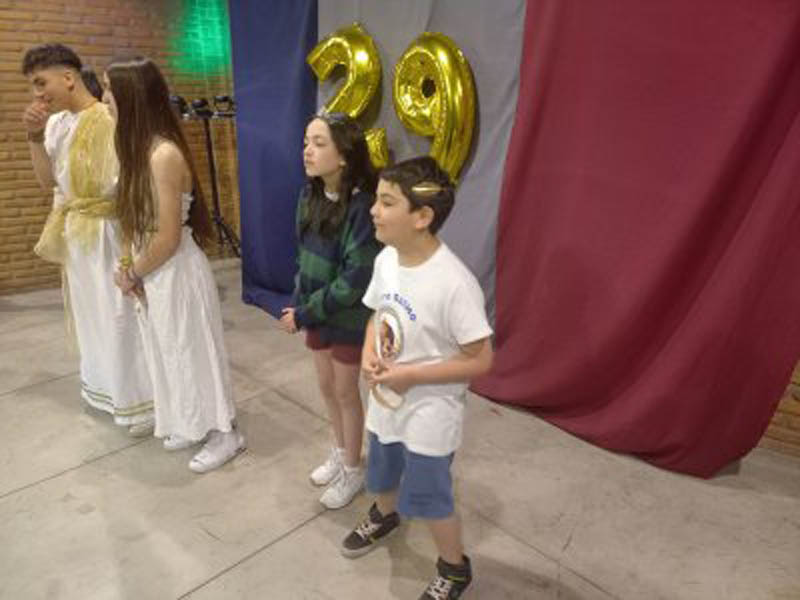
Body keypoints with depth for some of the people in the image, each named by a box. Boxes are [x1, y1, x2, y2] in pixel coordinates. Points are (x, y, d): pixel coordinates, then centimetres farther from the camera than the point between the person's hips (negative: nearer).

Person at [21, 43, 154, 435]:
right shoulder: (55, 123, 8)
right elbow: (48, 182, 8)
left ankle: (139, 403, 13)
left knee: (119, 317, -1)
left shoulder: (111, 120, -16)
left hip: (109, 234, -8)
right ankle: (104, 388, 37)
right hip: (76, 236, 8)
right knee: (90, 313, 18)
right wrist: (35, 137, -6)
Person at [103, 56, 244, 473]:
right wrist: (132, 268, -2)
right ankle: (191, 425, 39)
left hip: (177, 274, -9)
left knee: (193, 351, 6)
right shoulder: (140, 149, 4)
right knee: (171, 352, 20)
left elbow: (168, 238, -22)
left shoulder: (164, 155, -23)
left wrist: (132, 274, -9)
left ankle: (223, 433, 25)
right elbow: (139, 222, 9)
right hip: (155, 274, 9)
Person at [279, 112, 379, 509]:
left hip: (348, 316, -7)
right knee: (326, 386, 20)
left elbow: (356, 279, -25)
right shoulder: (311, 195, -2)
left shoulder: (363, 205, -25)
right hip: (316, 310, 7)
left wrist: (306, 313, -19)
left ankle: (353, 470, 33)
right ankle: (340, 452, 45)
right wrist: (298, 303, 1)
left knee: (346, 391, 10)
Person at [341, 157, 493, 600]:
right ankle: (383, 517, 64)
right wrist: (368, 354, -11)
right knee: (382, 475, 30)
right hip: (386, 402, 7)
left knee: (426, 498, 12)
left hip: (428, 415, -6)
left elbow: (480, 361, -23)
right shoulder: (385, 259, -8)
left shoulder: (453, 284, -30)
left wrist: (411, 375, -24)